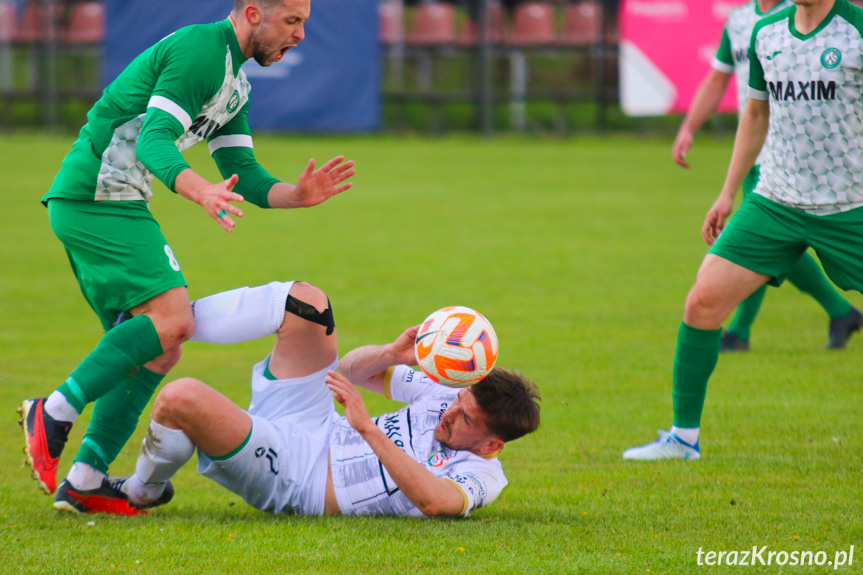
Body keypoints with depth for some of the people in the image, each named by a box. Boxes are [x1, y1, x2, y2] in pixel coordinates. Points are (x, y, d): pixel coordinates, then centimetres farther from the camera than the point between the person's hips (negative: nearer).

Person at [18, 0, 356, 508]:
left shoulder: (236, 83, 19)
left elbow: (242, 173, 15)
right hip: (98, 200, -11)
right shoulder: (200, 50, -14)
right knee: (172, 320, -19)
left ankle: (85, 479, 8)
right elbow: (153, 141, -24)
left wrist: (296, 195, -3)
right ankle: (56, 413, -16)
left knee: (151, 349, 8)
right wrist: (200, 191, -41)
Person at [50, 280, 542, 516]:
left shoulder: (478, 478, -18)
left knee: (183, 397, -29)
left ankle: (141, 493, 4)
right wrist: (392, 354, -12)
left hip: (288, 478, -7)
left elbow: (434, 499, -42)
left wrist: (368, 428, -40)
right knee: (306, 302, -9)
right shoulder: (449, 399, 3)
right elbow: (355, 370, 11)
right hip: (312, 426, 7)